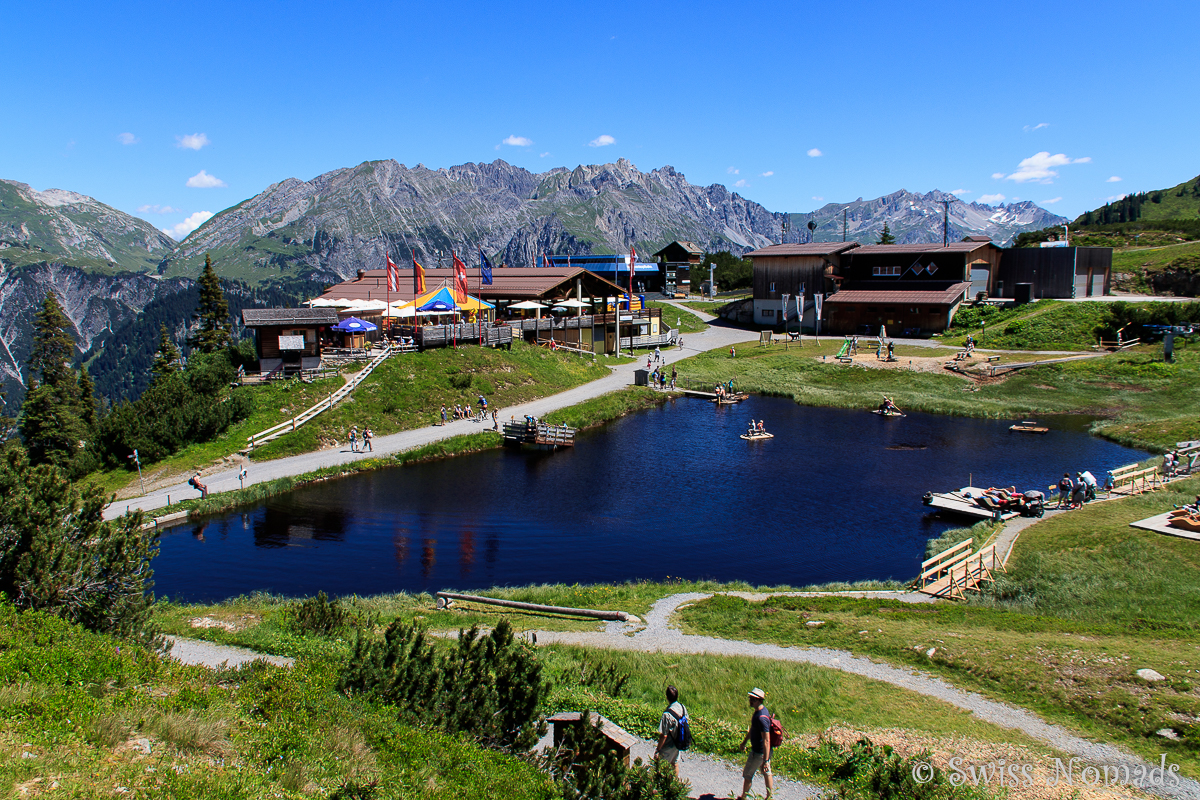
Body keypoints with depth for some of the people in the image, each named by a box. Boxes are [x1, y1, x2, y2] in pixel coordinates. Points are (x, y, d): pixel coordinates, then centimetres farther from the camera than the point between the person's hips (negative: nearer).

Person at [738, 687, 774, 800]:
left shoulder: (761, 718, -31)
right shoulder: (758, 711, 1)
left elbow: (766, 741, -31)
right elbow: (752, 729, 17)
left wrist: (766, 761, -30)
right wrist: (744, 742, 27)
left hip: (759, 752, -9)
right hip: (764, 751, 9)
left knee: (747, 774, 9)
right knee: (766, 773, 18)